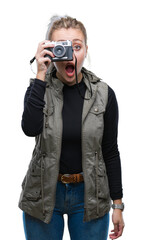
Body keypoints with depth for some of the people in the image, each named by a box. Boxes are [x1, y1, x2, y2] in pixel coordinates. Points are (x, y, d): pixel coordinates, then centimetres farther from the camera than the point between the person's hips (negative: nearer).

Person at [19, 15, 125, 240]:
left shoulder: (103, 94, -5)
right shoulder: (39, 89, -6)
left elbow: (110, 152, 0)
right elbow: (30, 128, -27)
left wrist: (117, 204, 1)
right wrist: (41, 74, -27)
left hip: (89, 195, 0)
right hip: (44, 194, 0)